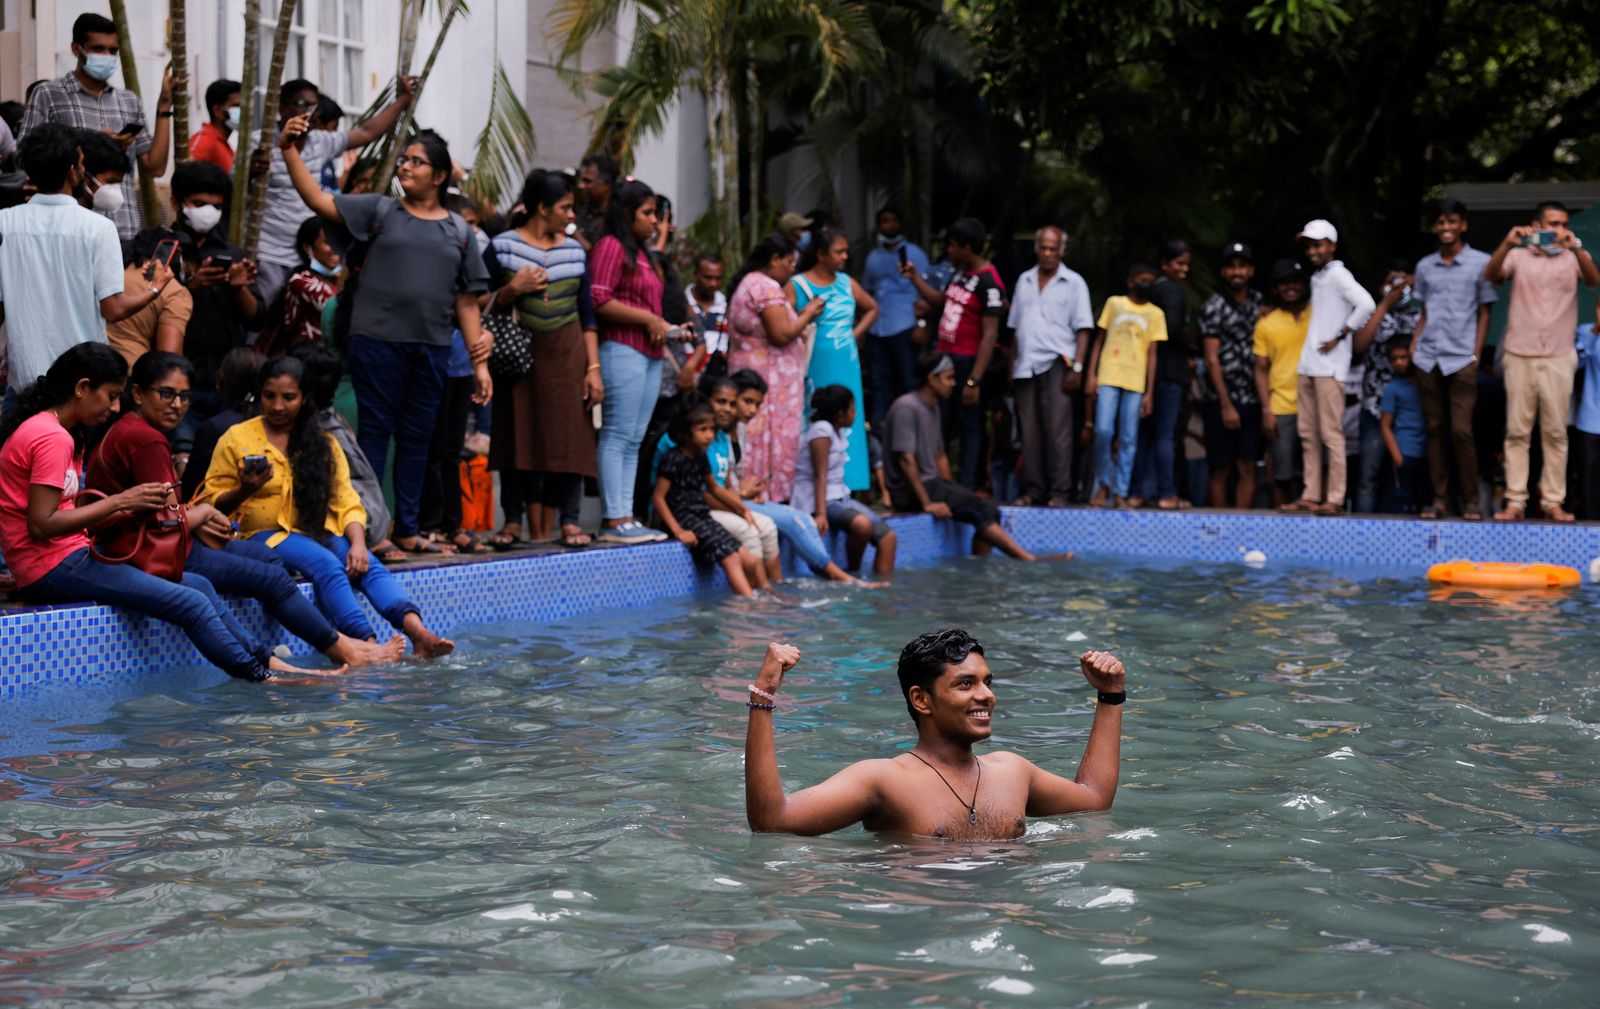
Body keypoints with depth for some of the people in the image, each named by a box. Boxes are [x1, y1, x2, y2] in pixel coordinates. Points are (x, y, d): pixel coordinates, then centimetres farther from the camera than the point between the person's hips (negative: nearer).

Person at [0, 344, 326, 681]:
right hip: (53, 568, -10)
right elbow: (41, 525, -22)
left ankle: (267, 661, 14)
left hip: (68, 559, 10)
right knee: (191, 603, -13)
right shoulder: (53, 438, -15)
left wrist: (130, 506, -2)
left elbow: (66, 513, 10)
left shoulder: (43, 429, 17)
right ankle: (265, 679, -5)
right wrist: (119, 502, -18)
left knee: (199, 586, 12)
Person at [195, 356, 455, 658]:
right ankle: (369, 645, -47)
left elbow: (346, 502, 7)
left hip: (318, 533, 4)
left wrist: (358, 543, -12)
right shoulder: (237, 438, 4)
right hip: (264, 535, -4)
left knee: (368, 564, -27)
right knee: (326, 564, -34)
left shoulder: (323, 443, 15)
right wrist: (245, 490, -19)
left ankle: (417, 632, -47)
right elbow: (212, 504, 2)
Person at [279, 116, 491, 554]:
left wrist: (480, 361, 7)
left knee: (417, 439, 9)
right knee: (374, 431, 1)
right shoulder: (380, 211, 5)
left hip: (432, 348, 3)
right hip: (377, 340, -3)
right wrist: (289, 151, -16)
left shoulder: (458, 231, 11)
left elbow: (467, 301, 11)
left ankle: (408, 530, 17)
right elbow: (319, 200, -5)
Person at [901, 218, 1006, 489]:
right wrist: (915, 278, 18)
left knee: (969, 426, 0)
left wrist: (974, 380, -23)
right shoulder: (961, 272, 11)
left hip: (967, 362, -9)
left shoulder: (989, 282, -16)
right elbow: (940, 302, 29)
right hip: (944, 357, 9)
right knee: (939, 425, 10)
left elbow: (990, 335, -20)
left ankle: (966, 489, 5)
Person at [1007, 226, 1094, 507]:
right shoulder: (1024, 281, 17)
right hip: (1026, 365, 4)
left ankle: (1059, 492, -10)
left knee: (1057, 430, -10)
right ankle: (1033, 490, 7)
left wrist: (1077, 367, -10)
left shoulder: (1073, 283, 5)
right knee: (1029, 431, 3)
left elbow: (1083, 329, -1)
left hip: (1056, 362, -4)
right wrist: (1011, 366, 12)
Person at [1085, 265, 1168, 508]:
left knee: (1128, 440, -1)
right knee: (1103, 431, -12)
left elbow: (1152, 354, 8)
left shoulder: (1156, 314, 11)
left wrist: (1149, 392, 2)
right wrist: (1091, 376, 1)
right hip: (1108, 378, -1)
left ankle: (1120, 493, 3)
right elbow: (1099, 342, 12)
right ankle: (1103, 484, 6)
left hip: (1135, 383, 1)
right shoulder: (1114, 303, 10)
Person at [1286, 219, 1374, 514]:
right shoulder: (1316, 278, 17)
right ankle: (1311, 495, 13)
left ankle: (1335, 498, -5)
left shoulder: (1337, 274, -9)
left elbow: (1366, 304, -21)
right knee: (1308, 434, 9)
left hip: (1330, 367, -9)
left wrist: (1340, 336, -15)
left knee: (1331, 434, -7)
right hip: (1308, 365, 9)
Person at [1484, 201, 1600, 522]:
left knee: (1555, 432, 1)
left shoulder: (1572, 258, 6)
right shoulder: (1519, 256, 6)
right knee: (1517, 431, 0)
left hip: (1558, 358, 0)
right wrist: (1507, 243, -28)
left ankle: (1553, 501, 5)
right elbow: (1491, 275, -10)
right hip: (1520, 355, 0)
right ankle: (1515, 501, 1)